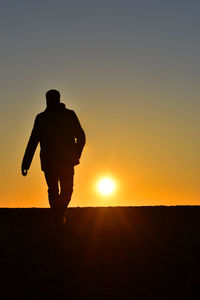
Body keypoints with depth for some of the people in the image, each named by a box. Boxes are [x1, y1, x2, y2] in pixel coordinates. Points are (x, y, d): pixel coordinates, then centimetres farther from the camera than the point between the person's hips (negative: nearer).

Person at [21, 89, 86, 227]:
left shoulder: (41, 118, 2)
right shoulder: (70, 115, 3)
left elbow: (33, 142, -3)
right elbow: (81, 137, 3)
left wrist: (26, 164, -4)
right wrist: (77, 155, 17)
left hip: (48, 161, 1)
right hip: (67, 160, 0)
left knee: (53, 190, 16)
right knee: (66, 190, 9)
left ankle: (57, 216, 11)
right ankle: (59, 213, -16)